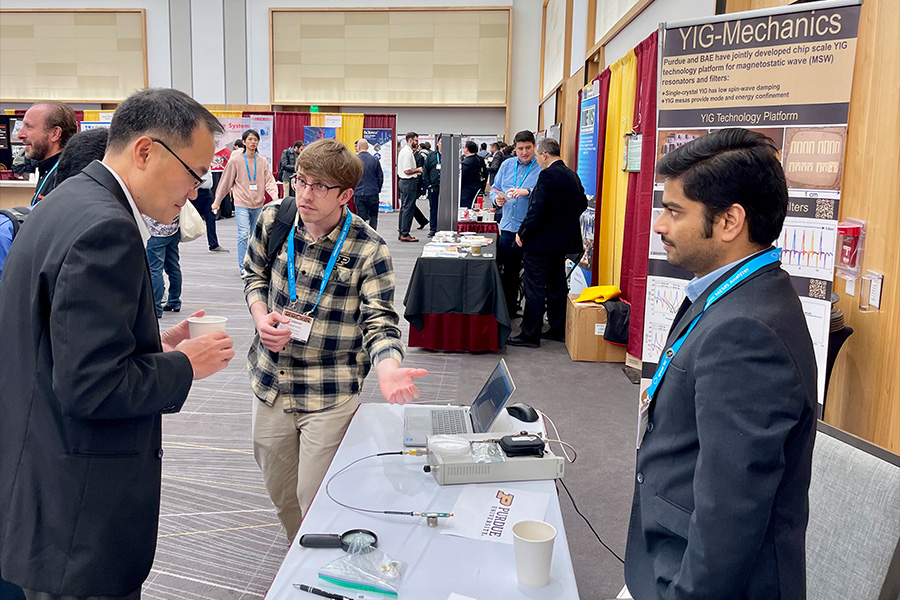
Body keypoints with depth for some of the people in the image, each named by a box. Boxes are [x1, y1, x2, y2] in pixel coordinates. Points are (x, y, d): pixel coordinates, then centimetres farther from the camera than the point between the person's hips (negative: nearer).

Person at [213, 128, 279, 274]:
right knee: (244, 235, -14)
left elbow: (269, 181, 0)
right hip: (242, 203, -3)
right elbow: (225, 182, 5)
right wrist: (217, 201, 9)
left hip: (258, 204, 3)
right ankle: (243, 268, -10)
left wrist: (275, 196, -18)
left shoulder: (263, 161, 6)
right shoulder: (235, 161, 0)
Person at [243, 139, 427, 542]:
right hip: (270, 384, 5)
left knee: (315, 500, 4)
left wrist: (388, 369, -37)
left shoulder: (369, 251, -16)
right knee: (278, 489, 21)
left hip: (330, 398, -4)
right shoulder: (273, 221, -4)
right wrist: (261, 317, -7)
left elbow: (380, 324, -16)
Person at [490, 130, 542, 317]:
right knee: (509, 271, 13)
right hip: (508, 227, 5)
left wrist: (526, 192, -31)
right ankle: (509, 310, 27)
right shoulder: (507, 165, 11)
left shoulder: (542, 169, -6)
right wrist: (496, 198, -5)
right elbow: (495, 188, 16)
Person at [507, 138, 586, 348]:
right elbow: (582, 203, 18)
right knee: (557, 287, 16)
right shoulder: (572, 175, 9)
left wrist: (522, 233, -12)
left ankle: (530, 335, 2)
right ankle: (558, 329, 24)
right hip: (562, 240, 9)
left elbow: (536, 210, -23)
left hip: (542, 241, -9)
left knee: (534, 289, -3)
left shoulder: (548, 175, -18)